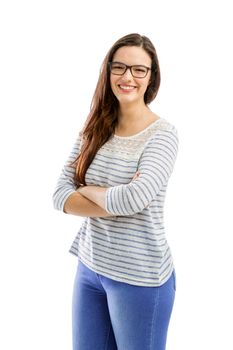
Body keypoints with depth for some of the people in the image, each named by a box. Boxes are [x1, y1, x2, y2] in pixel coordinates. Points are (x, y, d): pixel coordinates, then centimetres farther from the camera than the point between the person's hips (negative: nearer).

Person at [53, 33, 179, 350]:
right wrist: (116, 201, -19)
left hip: (139, 277, -5)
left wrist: (87, 191, -11)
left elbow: (135, 199, -29)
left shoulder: (163, 134, -14)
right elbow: (60, 196, -5)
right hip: (90, 266, 5)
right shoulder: (93, 130, 1)